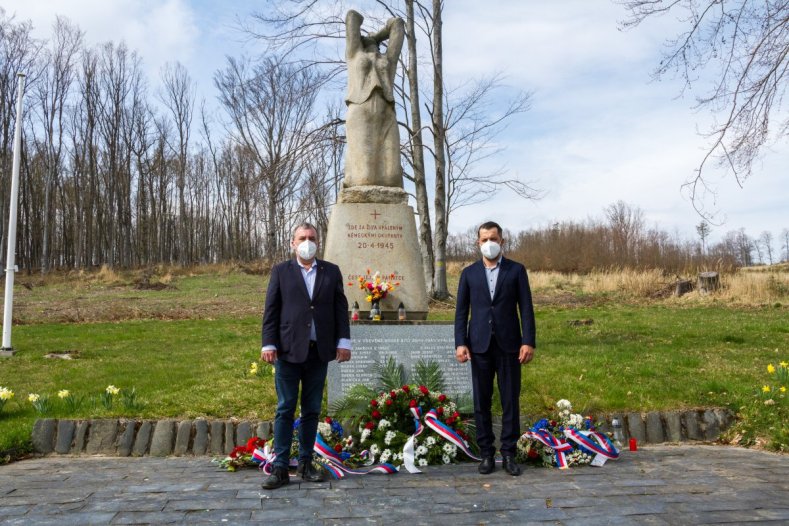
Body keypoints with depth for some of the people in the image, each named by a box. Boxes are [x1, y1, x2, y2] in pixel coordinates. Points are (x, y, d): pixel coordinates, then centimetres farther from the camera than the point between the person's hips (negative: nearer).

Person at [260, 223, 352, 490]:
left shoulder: (331, 271, 11)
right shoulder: (281, 271, 7)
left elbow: (340, 308, 9)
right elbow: (271, 310, 2)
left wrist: (343, 341, 1)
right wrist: (269, 344, -6)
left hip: (319, 351, 2)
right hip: (289, 350, -2)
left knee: (312, 410, 9)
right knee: (285, 409, 0)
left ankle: (306, 463, 19)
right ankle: (280, 468, 5)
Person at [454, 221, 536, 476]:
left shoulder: (516, 270, 4)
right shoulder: (469, 273, 8)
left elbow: (526, 308, 1)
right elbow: (461, 311, 6)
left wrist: (529, 342, -7)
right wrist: (460, 343, -3)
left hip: (508, 344, -1)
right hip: (480, 345, 1)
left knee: (510, 401, 3)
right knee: (482, 402, 5)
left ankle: (508, 453, 14)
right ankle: (486, 453, 14)